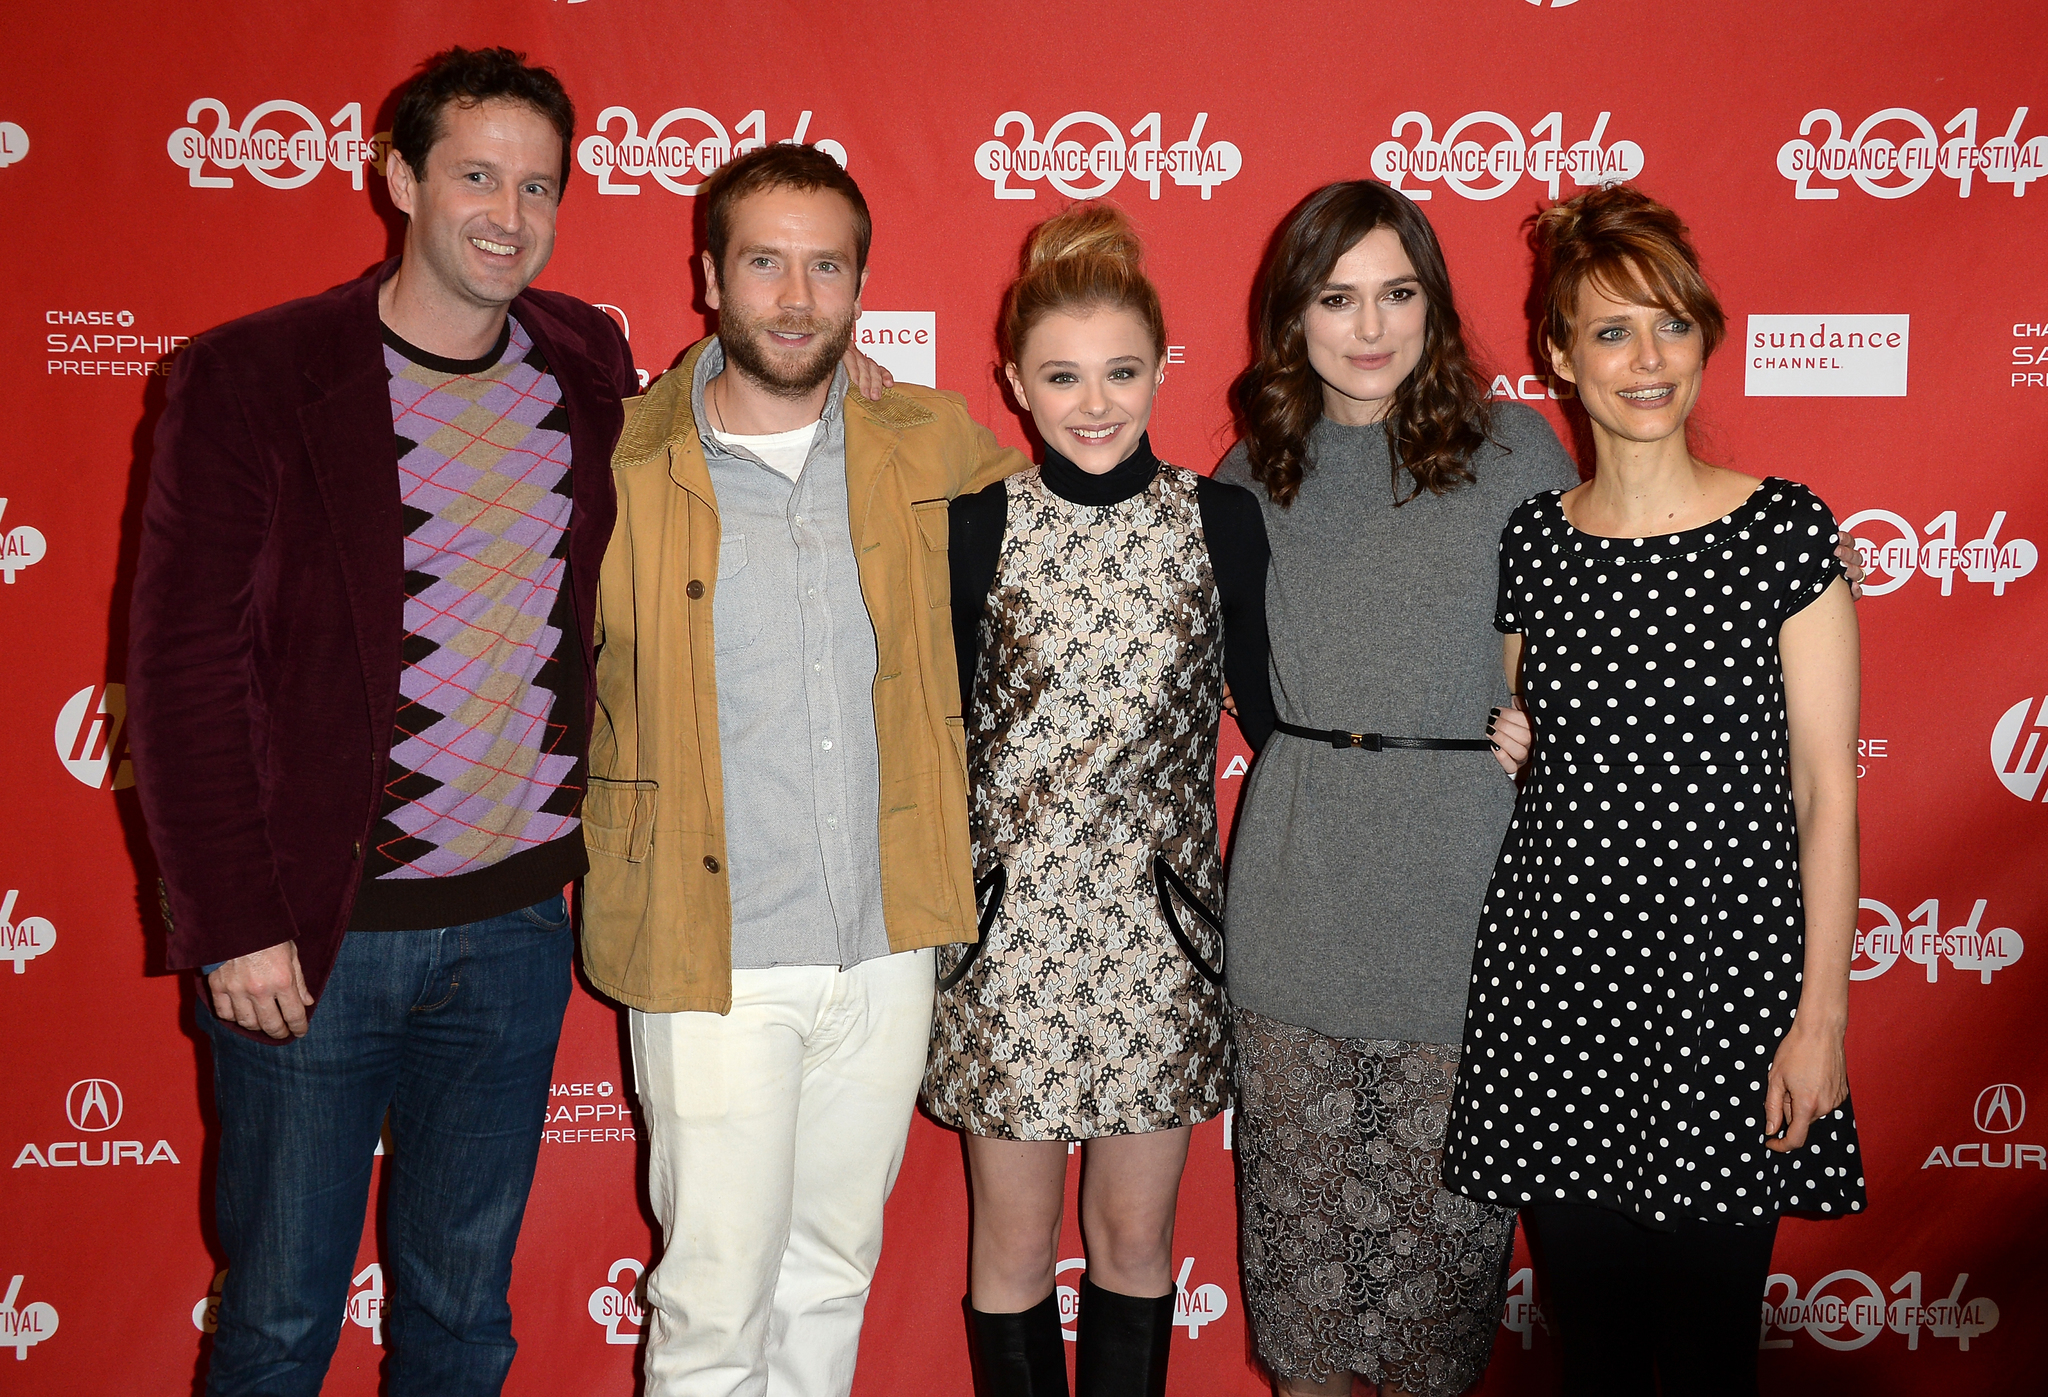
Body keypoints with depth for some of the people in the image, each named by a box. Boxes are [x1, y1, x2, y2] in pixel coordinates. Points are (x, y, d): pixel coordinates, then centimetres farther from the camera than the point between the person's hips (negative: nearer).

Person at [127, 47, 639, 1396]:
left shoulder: (590, 366, 5)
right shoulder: (252, 378, -8)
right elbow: (184, 664, -9)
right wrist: (233, 922, -12)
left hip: (516, 929, 4)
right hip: (310, 934, -3)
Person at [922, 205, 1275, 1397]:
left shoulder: (1223, 521, -1)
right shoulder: (975, 528, -3)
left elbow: (1269, 709, 3)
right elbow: (938, 734, 3)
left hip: (1163, 923, 1)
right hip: (1011, 921, -1)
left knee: (1137, 1239, 14)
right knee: (1015, 1244, 12)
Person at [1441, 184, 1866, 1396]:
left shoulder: (1786, 530, -4)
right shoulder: (1528, 542, 5)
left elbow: (1828, 792, -4)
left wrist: (1822, 1012, -6)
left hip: (1728, 974, -2)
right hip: (1557, 972, 3)